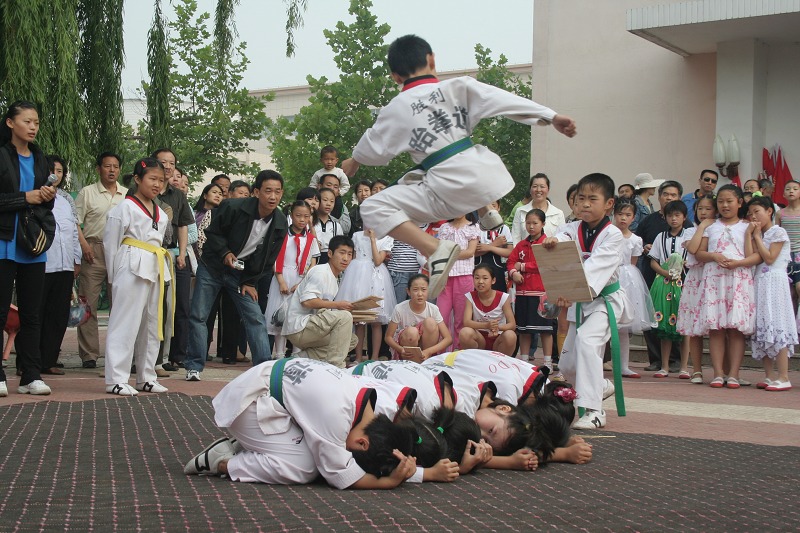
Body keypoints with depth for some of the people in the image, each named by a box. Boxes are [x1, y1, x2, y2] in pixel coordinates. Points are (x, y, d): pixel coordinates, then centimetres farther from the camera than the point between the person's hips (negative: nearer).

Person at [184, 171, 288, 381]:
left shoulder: (280, 224, -11)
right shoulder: (233, 207, -21)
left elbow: (268, 259, 0)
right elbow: (212, 232, -8)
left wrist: (250, 283, -3)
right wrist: (225, 253, -22)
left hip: (243, 273, 2)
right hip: (213, 266, -2)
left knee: (256, 318, -6)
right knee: (198, 316, -2)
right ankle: (194, 366, 9)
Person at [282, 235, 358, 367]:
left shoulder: (335, 278, 19)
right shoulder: (320, 271, -10)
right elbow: (307, 301, -22)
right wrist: (337, 305, -16)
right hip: (298, 328, -10)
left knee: (351, 340, 7)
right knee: (344, 317, -24)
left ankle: (306, 357, 1)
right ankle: (335, 366, -24)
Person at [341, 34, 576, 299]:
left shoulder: (395, 110, 1)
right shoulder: (458, 87, 3)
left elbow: (374, 148, 15)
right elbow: (504, 99, -2)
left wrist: (354, 161, 37)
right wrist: (551, 116, -2)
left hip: (448, 190, -5)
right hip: (485, 175, 5)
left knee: (373, 208, -1)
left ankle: (436, 250, -20)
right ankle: (487, 212, 31)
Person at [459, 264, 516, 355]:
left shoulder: (503, 297, -9)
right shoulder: (470, 297, -6)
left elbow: (512, 324, -11)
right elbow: (466, 322, -18)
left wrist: (498, 327, -34)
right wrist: (486, 325, -37)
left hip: (498, 338, 0)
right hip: (480, 338, 0)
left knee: (510, 336, -34)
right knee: (465, 332, -33)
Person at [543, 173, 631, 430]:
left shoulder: (612, 235, -14)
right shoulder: (573, 229, 2)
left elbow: (596, 266, -29)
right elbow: (560, 240, -19)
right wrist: (551, 242, -45)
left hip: (605, 300, -6)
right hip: (578, 302, 6)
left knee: (586, 339, -32)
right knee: (567, 365, 9)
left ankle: (593, 411, -29)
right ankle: (601, 387, 41)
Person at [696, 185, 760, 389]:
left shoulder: (746, 227, 8)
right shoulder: (711, 228, 15)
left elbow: (757, 255, 0)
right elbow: (699, 252, 9)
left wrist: (738, 262, -17)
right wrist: (714, 256, -10)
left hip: (739, 280, -2)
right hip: (714, 280, 2)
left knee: (736, 329, -5)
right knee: (715, 328, -3)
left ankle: (734, 374, -3)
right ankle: (718, 374, -1)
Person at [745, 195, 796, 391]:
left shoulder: (778, 232, -3)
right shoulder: (757, 235, 17)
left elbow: (769, 258, -13)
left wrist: (757, 236, -6)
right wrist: (749, 234, -1)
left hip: (774, 283, -8)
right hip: (758, 283, 8)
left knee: (777, 328, -11)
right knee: (762, 328, 5)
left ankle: (783, 378, -13)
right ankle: (769, 376, 8)